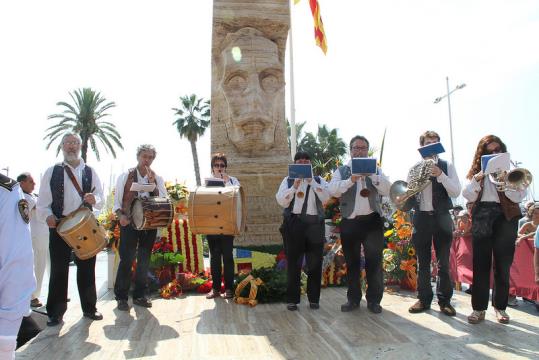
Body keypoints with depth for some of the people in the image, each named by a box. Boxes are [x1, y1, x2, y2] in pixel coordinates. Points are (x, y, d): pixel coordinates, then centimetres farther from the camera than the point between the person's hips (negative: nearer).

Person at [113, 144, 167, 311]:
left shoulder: (157, 179, 9)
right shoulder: (125, 176, 3)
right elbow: (117, 200, 4)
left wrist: (152, 182, -11)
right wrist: (120, 215, -13)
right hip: (129, 223, -3)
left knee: (144, 261, 8)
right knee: (126, 260, -3)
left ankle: (140, 295, 19)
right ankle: (121, 297, 8)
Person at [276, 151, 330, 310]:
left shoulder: (319, 180, 13)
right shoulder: (288, 180, 10)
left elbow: (326, 197, -5)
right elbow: (282, 201, -3)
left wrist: (311, 181, -11)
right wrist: (295, 186, -12)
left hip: (315, 224, 1)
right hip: (294, 223, -1)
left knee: (314, 262, 6)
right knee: (293, 262, 1)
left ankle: (314, 298, 18)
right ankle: (292, 299, 11)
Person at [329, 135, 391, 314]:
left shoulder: (376, 170, 11)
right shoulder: (342, 171, 8)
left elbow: (387, 190, -4)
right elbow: (333, 190, -9)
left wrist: (372, 174, -17)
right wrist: (351, 180, -22)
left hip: (372, 220, 0)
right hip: (349, 222, 0)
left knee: (374, 261, 3)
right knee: (352, 262, 8)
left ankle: (374, 299, 14)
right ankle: (353, 299, 19)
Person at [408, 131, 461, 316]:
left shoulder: (447, 166, 5)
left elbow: (456, 192, -7)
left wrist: (440, 175, -19)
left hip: (441, 217, -1)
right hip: (421, 217, 1)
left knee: (443, 263, 2)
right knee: (422, 262, 7)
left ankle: (445, 300, 13)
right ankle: (424, 299, 16)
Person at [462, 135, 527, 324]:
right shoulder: (476, 171, 13)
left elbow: (519, 196, -3)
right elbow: (469, 196, 2)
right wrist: (478, 177, -10)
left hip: (505, 217, 0)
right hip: (481, 217, 1)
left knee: (503, 264, 3)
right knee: (480, 263, -2)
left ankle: (500, 307, 16)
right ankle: (479, 308, 3)